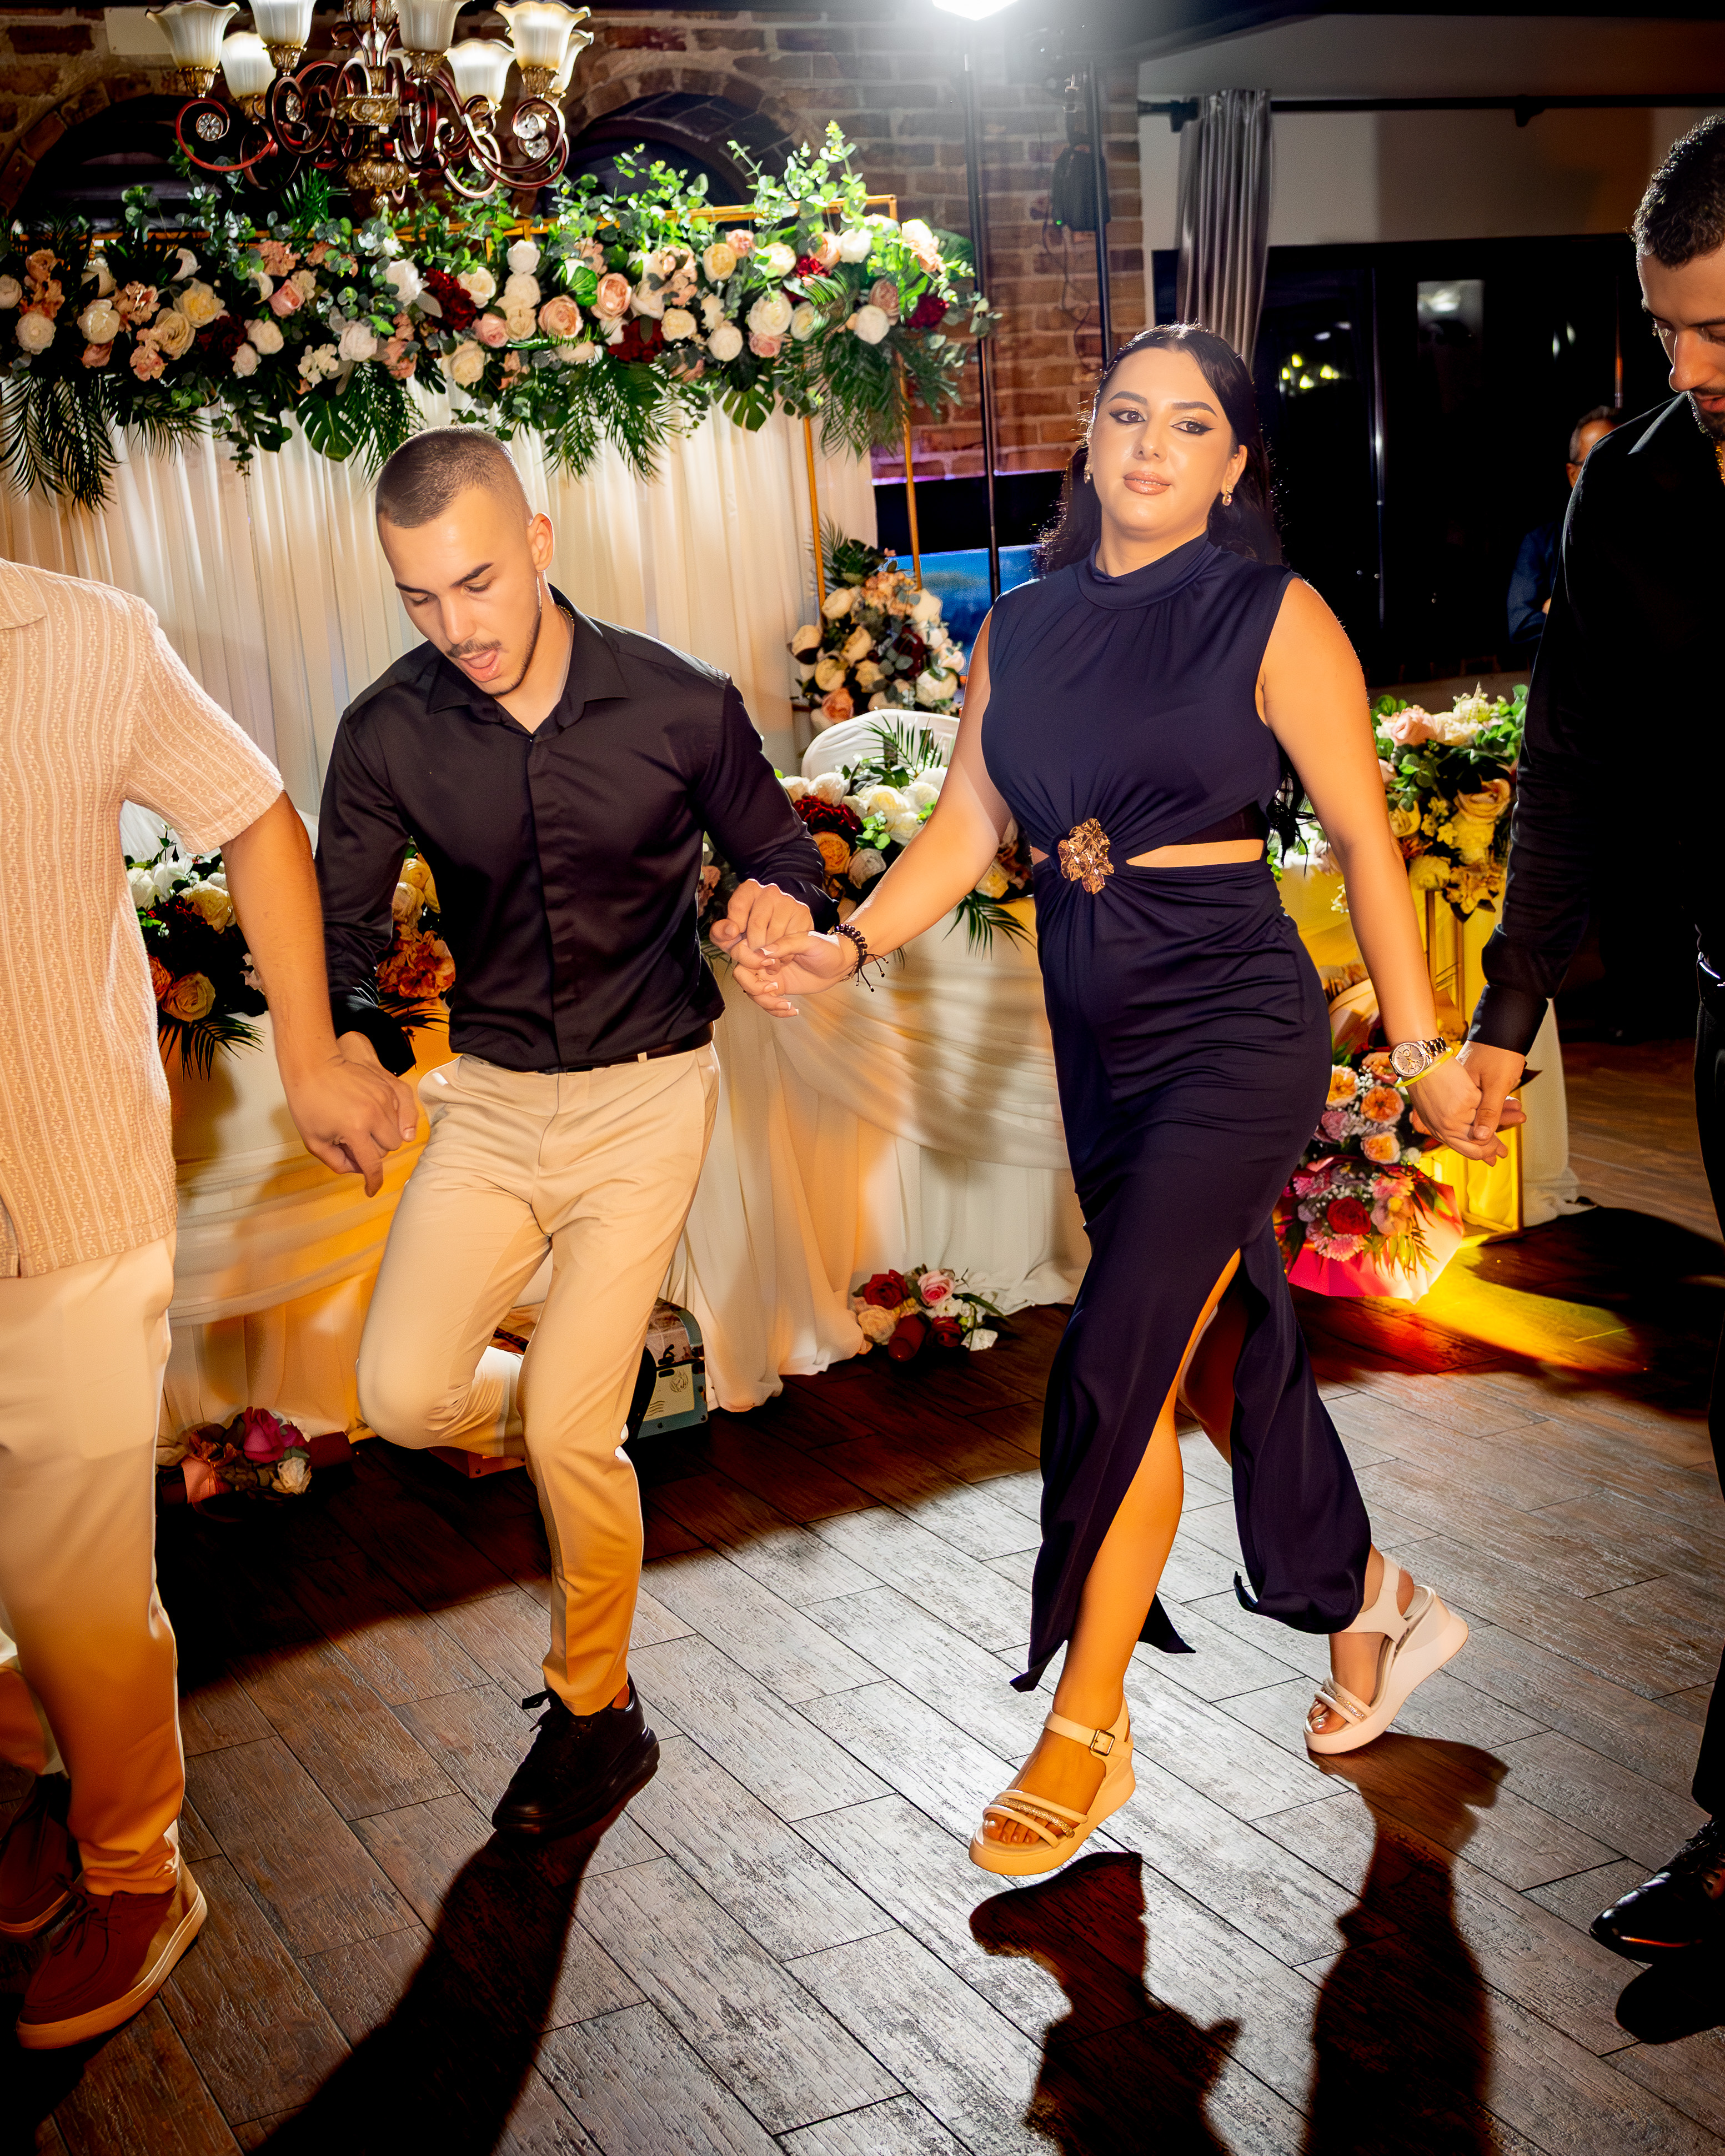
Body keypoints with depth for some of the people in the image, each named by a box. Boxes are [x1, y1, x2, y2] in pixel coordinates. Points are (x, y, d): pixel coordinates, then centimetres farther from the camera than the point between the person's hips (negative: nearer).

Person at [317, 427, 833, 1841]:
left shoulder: (682, 706, -11)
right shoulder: (389, 736, -8)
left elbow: (778, 848, 2)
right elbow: (340, 919, -6)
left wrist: (783, 898, -25)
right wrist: (351, 1041, -30)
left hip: (645, 1094, -3)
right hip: (489, 1096, 3)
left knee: (566, 1431, -6)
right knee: (405, 1394, -10)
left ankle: (598, 1714, 19)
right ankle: (601, 1382, 25)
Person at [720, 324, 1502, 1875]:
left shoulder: (1274, 619, -6)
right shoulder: (1022, 629, 8)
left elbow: (1365, 837, -4)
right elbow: (965, 829, 6)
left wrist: (1424, 1050, -4)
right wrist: (847, 946, -9)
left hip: (1237, 1030, -5)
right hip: (1102, 1041, 6)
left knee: (1119, 1366, -10)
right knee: (1228, 1351, 14)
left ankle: (1087, 1734, 5)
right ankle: (1375, 1609, 37)